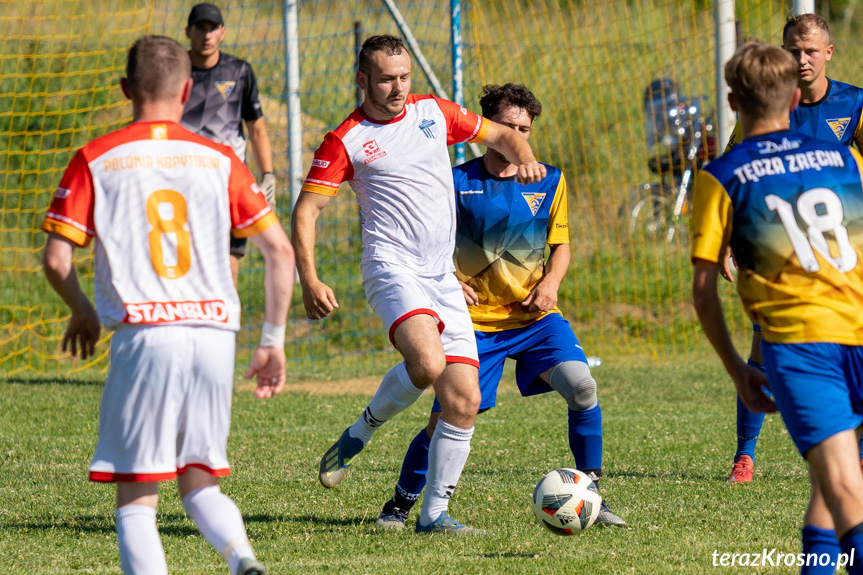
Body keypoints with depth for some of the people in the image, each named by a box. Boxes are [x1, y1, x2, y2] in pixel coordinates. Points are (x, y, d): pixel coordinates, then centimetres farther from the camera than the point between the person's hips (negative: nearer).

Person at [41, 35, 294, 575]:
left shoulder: (95, 159, 4)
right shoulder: (219, 160, 10)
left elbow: (57, 260, 2)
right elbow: (281, 251, 6)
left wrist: (83, 313, 22)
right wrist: (274, 342, 15)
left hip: (143, 333, -3)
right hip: (215, 335, 3)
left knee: (136, 498, 3)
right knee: (200, 484, 16)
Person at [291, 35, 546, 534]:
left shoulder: (434, 112, 12)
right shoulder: (346, 141, -1)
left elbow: (500, 135, 24)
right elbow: (306, 211, -3)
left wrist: (524, 157, 1)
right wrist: (310, 280, -15)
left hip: (443, 277, 5)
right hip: (392, 265, -5)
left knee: (464, 401, -4)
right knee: (427, 363, -31)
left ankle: (435, 513, 6)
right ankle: (359, 434, -5)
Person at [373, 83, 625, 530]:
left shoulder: (548, 182, 4)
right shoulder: (457, 183, -4)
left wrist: (550, 283, -4)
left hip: (535, 317, 2)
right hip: (476, 320, -2)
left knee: (582, 387, -21)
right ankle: (400, 503, 17)